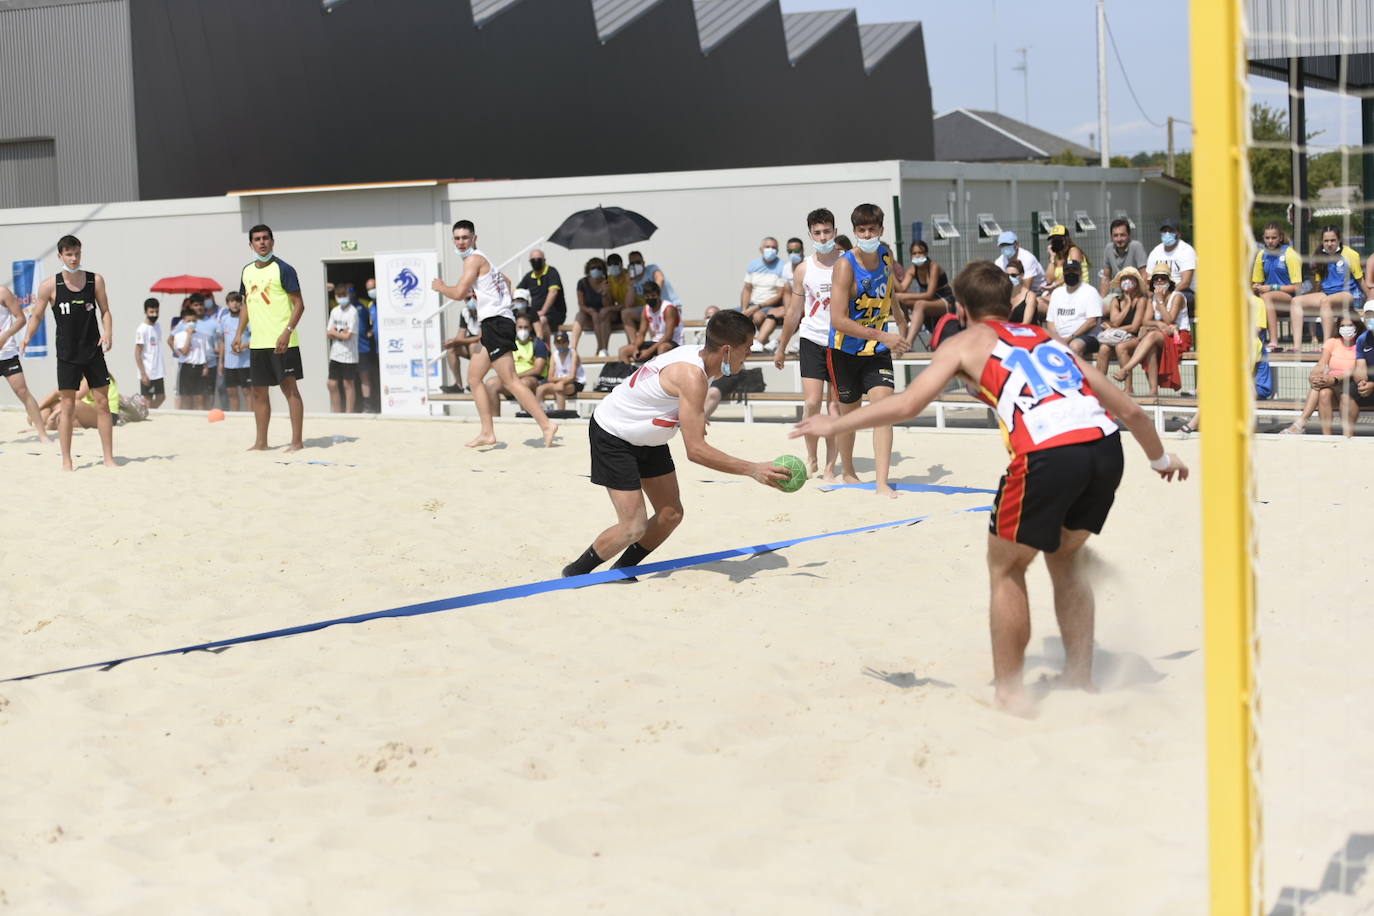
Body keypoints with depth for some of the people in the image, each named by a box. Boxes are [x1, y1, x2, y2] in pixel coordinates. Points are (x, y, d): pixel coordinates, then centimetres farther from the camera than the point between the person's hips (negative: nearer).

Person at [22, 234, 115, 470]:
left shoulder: (96, 280, 0)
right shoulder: (50, 285, -5)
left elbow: (105, 311, 7)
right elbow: (37, 315, 2)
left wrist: (108, 333, -11)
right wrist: (27, 338, -16)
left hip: (94, 351, 2)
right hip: (67, 355, -2)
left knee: (103, 404, 2)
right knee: (68, 407, -1)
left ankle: (108, 457, 9)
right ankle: (66, 461, 6)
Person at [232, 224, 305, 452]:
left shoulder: (283, 269, -8)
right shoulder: (247, 271, 13)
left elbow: (299, 304, -10)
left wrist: (287, 332, -20)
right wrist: (239, 334, 15)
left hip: (282, 342, -7)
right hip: (257, 343, 7)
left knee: (290, 388, -4)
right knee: (259, 391, 9)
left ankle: (297, 441, -2)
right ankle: (261, 442, 17)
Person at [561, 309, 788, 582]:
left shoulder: (697, 354, -7)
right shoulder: (691, 376, -34)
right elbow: (696, 451, -36)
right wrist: (753, 470, -36)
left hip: (647, 438, 9)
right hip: (612, 437, -9)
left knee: (671, 515, 7)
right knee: (633, 527, -13)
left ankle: (621, 571, 24)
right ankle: (574, 575, 7)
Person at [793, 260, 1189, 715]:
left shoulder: (966, 342, 19)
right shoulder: (1046, 338, 32)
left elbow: (906, 404, 7)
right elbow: (1128, 409, 32)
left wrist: (835, 425, 20)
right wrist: (1160, 457, 48)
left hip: (1048, 453, -5)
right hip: (1105, 444, 5)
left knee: (1006, 568, 16)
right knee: (1064, 559, 28)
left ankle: (1010, 693, 17)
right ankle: (1081, 681, 29)